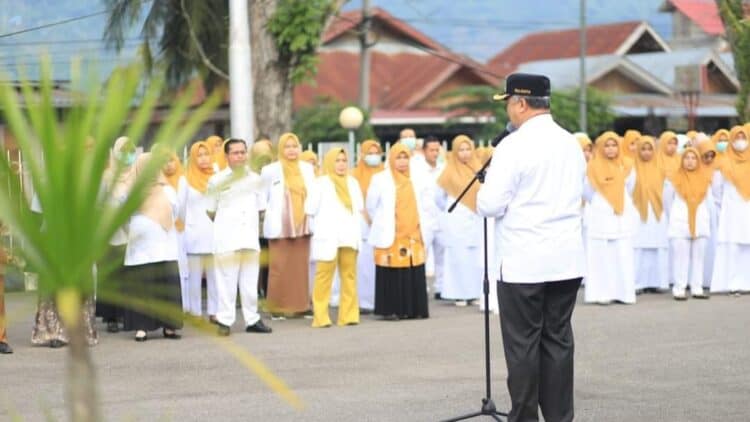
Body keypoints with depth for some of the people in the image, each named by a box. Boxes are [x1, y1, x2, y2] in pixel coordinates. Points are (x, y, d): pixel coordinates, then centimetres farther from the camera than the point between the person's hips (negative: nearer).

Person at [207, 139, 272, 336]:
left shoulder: (255, 179, 12)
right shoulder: (216, 181, 3)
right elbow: (210, 211, 10)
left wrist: (255, 225, 14)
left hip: (250, 237, 3)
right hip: (226, 239, -3)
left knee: (250, 282, 5)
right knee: (227, 282, -5)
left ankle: (252, 319, 11)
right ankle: (225, 321, -1)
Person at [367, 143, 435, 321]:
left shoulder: (416, 180, 11)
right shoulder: (380, 179, 0)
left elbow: (428, 204, 19)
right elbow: (371, 206, 6)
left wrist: (423, 224, 13)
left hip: (413, 236, 3)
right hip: (390, 236, -3)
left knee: (414, 274, -1)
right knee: (392, 273, -7)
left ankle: (414, 309, 5)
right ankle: (390, 310, -3)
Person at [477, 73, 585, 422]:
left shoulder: (514, 146, -13)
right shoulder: (571, 143, 8)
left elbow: (491, 205, -14)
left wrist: (481, 195, 7)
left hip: (524, 262, -6)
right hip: (567, 260, 6)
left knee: (523, 344, 0)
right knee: (558, 340, 10)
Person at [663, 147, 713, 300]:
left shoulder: (705, 180, 8)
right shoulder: (674, 180, 0)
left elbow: (709, 202, 14)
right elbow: (667, 201, 9)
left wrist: (704, 218, 11)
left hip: (700, 225, 3)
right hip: (680, 225, -3)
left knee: (698, 257, 3)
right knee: (681, 258, -6)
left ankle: (697, 289, 6)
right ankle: (679, 290, -6)